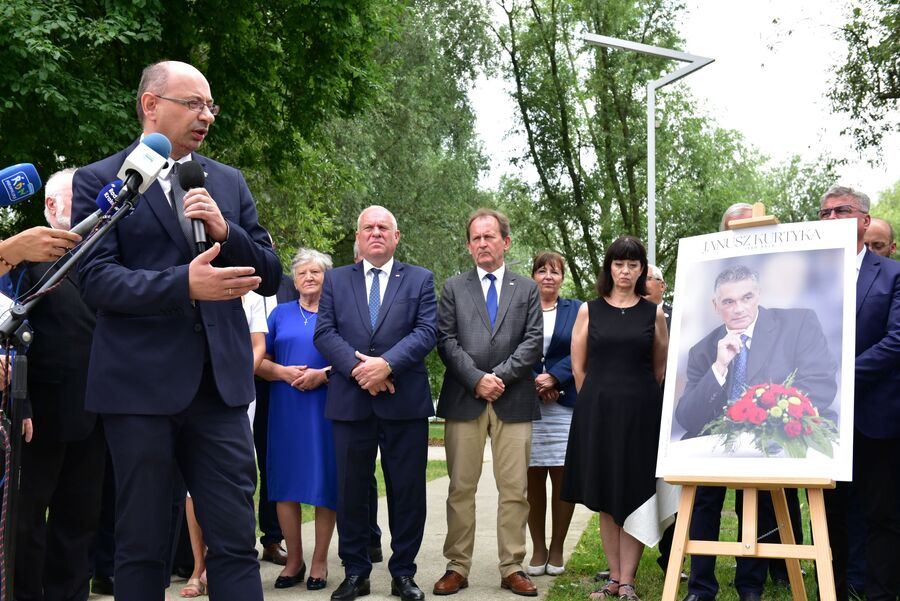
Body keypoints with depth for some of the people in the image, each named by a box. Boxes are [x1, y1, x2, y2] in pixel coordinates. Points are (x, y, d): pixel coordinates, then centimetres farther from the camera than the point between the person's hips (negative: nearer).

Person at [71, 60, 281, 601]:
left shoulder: (229, 183, 15)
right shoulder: (99, 181, 3)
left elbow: (269, 276, 13)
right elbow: (97, 279, -9)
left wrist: (226, 231, -6)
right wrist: (184, 284, -23)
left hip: (219, 383, 3)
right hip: (141, 385, -3)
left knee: (236, 542, 1)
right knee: (141, 547, 6)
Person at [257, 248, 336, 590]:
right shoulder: (281, 314, 13)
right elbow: (258, 361, 8)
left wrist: (324, 374, -15)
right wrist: (282, 372, -10)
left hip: (327, 408, -2)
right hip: (286, 410, 2)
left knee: (324, 482, 0)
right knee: (286, 482, 1)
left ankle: (320, 561, 9)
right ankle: (294, 560, 12)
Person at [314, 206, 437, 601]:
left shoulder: (420, 280, 9)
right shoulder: (335, 280, 12)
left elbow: (426, 331, -4)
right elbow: (324, 333, 2)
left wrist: (386, 364, -18)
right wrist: (358, 368, -14)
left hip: (404, 401, -1)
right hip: (350, 401, 1)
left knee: (407, 491, 4)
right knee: (351, 491, 5)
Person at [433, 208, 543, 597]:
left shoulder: (527, 289, 13)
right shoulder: (454, 288, 11)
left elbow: (533, 341, 2)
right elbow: (446, 340, 1)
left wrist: (500, 376, -10)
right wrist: (477, 378, -11)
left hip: (513, 400, 0)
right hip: (464, 400, 0)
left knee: (514, 490, 1)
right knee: (461, 489, 2)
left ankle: (512, 568, 8)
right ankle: (457, 567, 8)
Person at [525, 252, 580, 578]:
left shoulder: (576, 310, 11)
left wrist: (554, 378, -13)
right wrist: (532, 383, -10)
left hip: (564, 402, 0)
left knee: (563, 477, 0)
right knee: (533, 478, 1)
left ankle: (557, 549, 10)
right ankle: (538, 548, 11)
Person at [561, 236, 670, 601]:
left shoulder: (654, 314, 5)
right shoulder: (589, 311, 5)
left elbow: (660, 370, 10)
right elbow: (578, 368, 7)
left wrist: (636, 400, 7)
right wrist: (599, 403, 7)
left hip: (641, 413, -1)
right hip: (597, 412, 1)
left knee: (633, 496, -2)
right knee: (606, 499, 5)